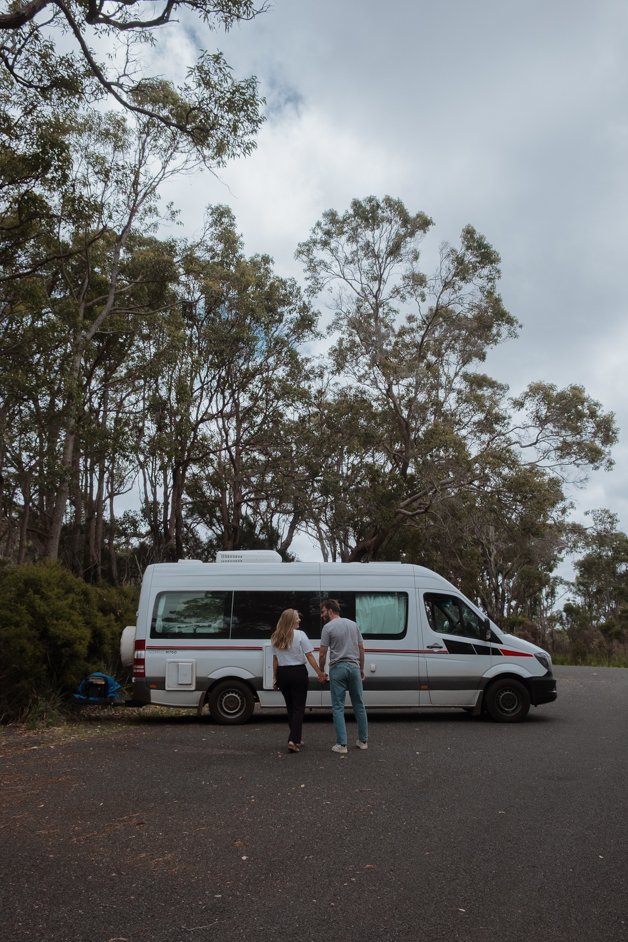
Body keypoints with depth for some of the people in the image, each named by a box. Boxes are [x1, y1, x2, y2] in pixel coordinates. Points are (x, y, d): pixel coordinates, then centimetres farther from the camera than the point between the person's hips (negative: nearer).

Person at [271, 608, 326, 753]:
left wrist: (275, 678, 15)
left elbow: (275, 659, 8)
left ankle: (296, 739, 23)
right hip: (298, 673, -5)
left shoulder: (275, 637, 6)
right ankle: (293, 740, -12)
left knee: (290, 707, 16)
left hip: (282, 673, 5)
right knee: (298, 707, 0)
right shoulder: (300, 635, -10)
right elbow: (310, 656, -10)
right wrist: (320, 673, -4)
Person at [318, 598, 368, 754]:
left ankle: (341, 744, -1)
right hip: (354, 667, 5)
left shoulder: (328, 627, -6)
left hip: (337, 668, -5)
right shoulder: (353, 624, 10)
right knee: (359, 705, 13)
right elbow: (361, 649, 12)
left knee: (338, 707, 1)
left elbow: (322, 654, -8)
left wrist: (321, 671, 5)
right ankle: (363, 740, 20)